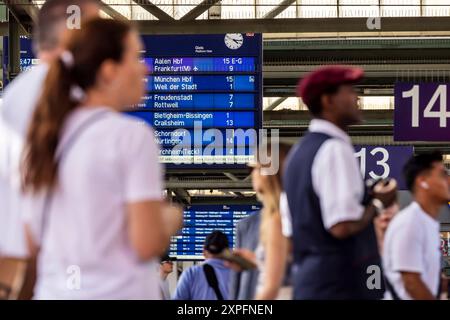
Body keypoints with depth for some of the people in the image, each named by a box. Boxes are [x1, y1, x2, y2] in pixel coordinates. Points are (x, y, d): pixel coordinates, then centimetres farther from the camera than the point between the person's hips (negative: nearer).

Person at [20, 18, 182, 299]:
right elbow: (147, 244, -15)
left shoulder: (45, 134, 8)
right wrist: (171, 217, 5)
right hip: (119, 293, -7)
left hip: (53, 290, 7)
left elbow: (33, 242, 11)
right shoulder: (132, 135, -11)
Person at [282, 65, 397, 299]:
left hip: (307, 282, 10)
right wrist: (377, 203, -5)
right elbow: (343, 226, -23)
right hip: (343, 286, -10)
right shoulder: (334, 149, -13)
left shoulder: (298, 152, 17)